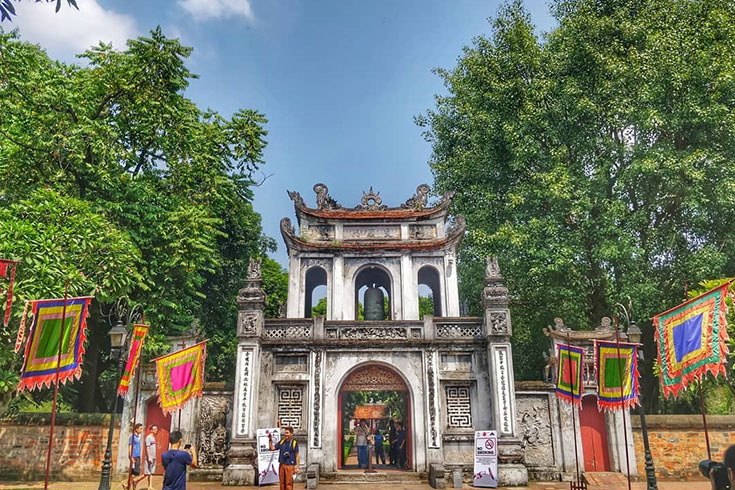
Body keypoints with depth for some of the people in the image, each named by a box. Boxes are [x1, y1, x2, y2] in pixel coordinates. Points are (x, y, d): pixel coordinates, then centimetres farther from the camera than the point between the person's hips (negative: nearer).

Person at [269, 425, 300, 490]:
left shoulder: (294, 443, -4)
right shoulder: (282, 442, 8)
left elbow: (297, 456, -3)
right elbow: (272, 448, 12)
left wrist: (297, 467, -6)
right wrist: (270, 440, -2)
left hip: (290, 466, -4)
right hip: (281, 465, 4)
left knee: (289, 483, -4)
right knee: (282, 483, 9)